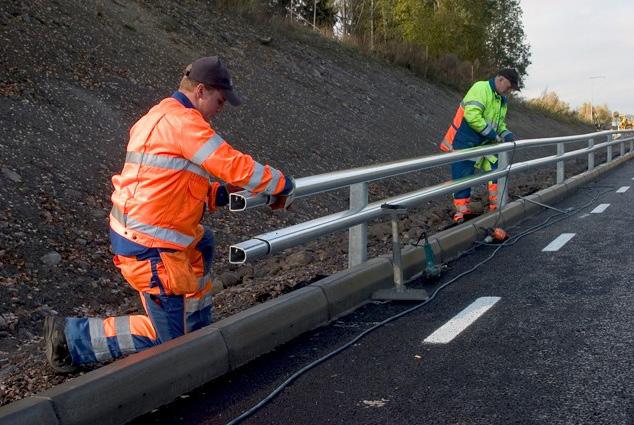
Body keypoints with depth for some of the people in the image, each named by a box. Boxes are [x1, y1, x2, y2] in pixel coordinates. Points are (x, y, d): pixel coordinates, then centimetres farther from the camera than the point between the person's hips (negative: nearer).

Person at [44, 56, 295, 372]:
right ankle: (71, 336, 5)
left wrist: (218, 194, 12)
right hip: (151, 249, -10)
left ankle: (197, 329, 36)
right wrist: (282, 184, -3)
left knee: (202, 245, 33)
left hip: (131, 232, 10)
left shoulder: (159, 117, 16)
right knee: (168, 339, 2)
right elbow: (236, 166, -18)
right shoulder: (183, 120, -16)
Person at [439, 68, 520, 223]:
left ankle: (497, 204, 13)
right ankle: (461, 211, 8)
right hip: (463, 143, -8)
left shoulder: (502, 99, 13)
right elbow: (472, 116, -27)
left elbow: (500, 122, 22)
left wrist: (506, 134, 0)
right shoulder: (481, 88, -17)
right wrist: (492, 134, -21)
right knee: (462, 177, -3)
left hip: (482, 144, 8)